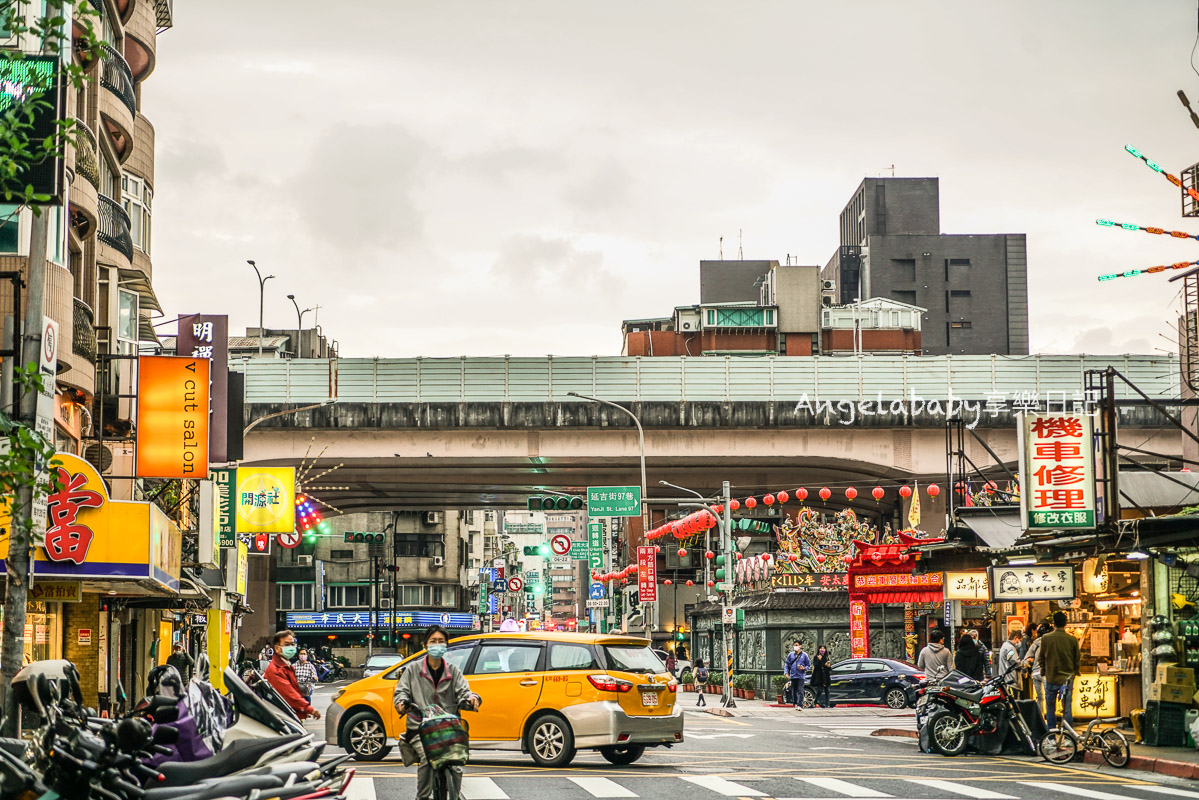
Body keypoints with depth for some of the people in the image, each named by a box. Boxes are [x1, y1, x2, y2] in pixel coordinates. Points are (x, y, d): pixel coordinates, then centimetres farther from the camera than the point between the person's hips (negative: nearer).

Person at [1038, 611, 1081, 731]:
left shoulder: (1045, 638, -6)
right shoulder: (1072, 639, -6)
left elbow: (1041, 657, 4)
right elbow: (1077, 659, 3)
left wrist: (1043, 672, 18)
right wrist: (1074, 672, 19)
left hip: (1051, 677, 0)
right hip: (1067, 679, 0)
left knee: (1050, 708, 11)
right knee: (1067, 709, 3)